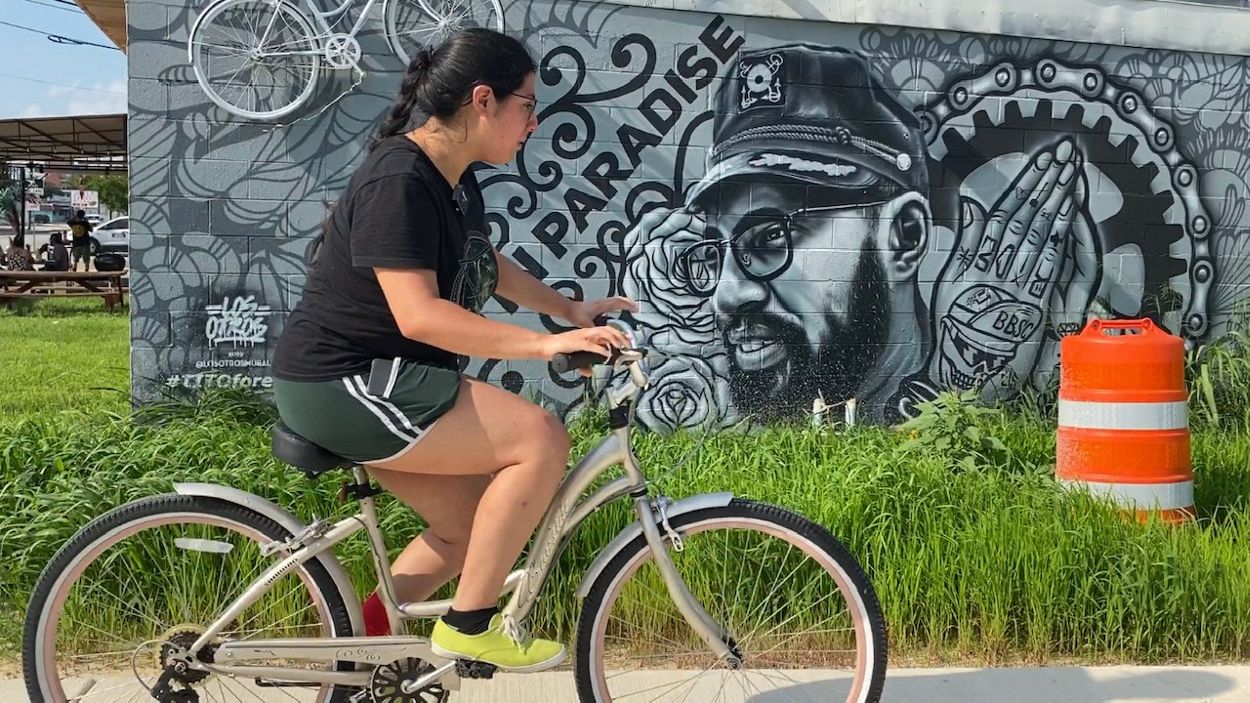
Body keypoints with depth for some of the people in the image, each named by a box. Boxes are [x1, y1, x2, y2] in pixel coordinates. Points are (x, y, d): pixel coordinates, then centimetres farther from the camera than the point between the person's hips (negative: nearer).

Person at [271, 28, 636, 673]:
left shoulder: (457, 180, 9)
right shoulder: (399, 181, -21)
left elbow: (487, 267, 26)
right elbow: (420, 315, -29)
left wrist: (571, 310, 20)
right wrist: (545, 345, -31)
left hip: (383, 381, 10)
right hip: (341, 385, -10)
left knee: (471, 529, 10)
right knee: (542, 439, -17)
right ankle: (468, 626, -6)